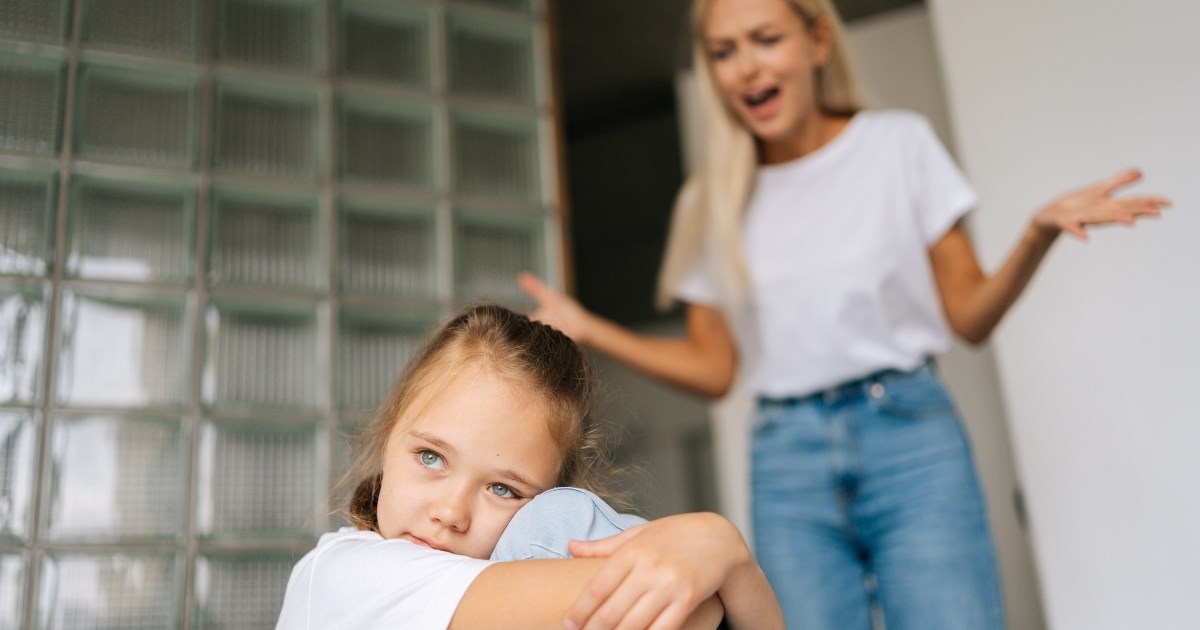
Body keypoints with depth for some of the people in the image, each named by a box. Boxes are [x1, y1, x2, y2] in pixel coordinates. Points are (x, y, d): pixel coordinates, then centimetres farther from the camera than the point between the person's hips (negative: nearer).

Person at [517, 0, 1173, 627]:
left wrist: (1039, 233, -15)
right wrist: (588, 329, -2)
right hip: (786, 460, 2)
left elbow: (968, 316, 3)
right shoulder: (707, 203, 8)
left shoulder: (898, 142, 4)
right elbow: (714, 368, 8)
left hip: (909, 436, -1)